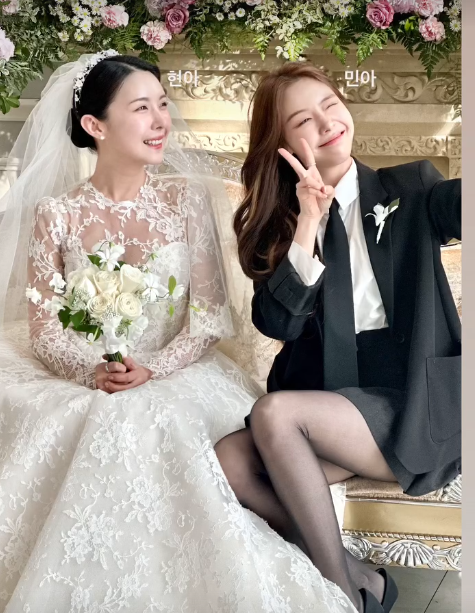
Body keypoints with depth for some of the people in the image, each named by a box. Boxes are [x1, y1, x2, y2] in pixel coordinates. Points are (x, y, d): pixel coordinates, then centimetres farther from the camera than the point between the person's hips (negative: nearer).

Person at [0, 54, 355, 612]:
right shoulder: (56, 214, 0)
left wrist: (152, 371, -20)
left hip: (174, 375, 0)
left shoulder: (187, 199, 0)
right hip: (74, 381, 1)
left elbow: (208, 317, -3)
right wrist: (94, 371, -20)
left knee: (150, 422, -32)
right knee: (69, 427, -31)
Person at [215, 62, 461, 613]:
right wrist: (309, 222, -13)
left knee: (275, 413, -27)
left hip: (419, 400, -3)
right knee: (229, 462, -23)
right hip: (327, 400, 3)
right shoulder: (277, 219, 9)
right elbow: (277, 322, -5)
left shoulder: (411, 189, 5)